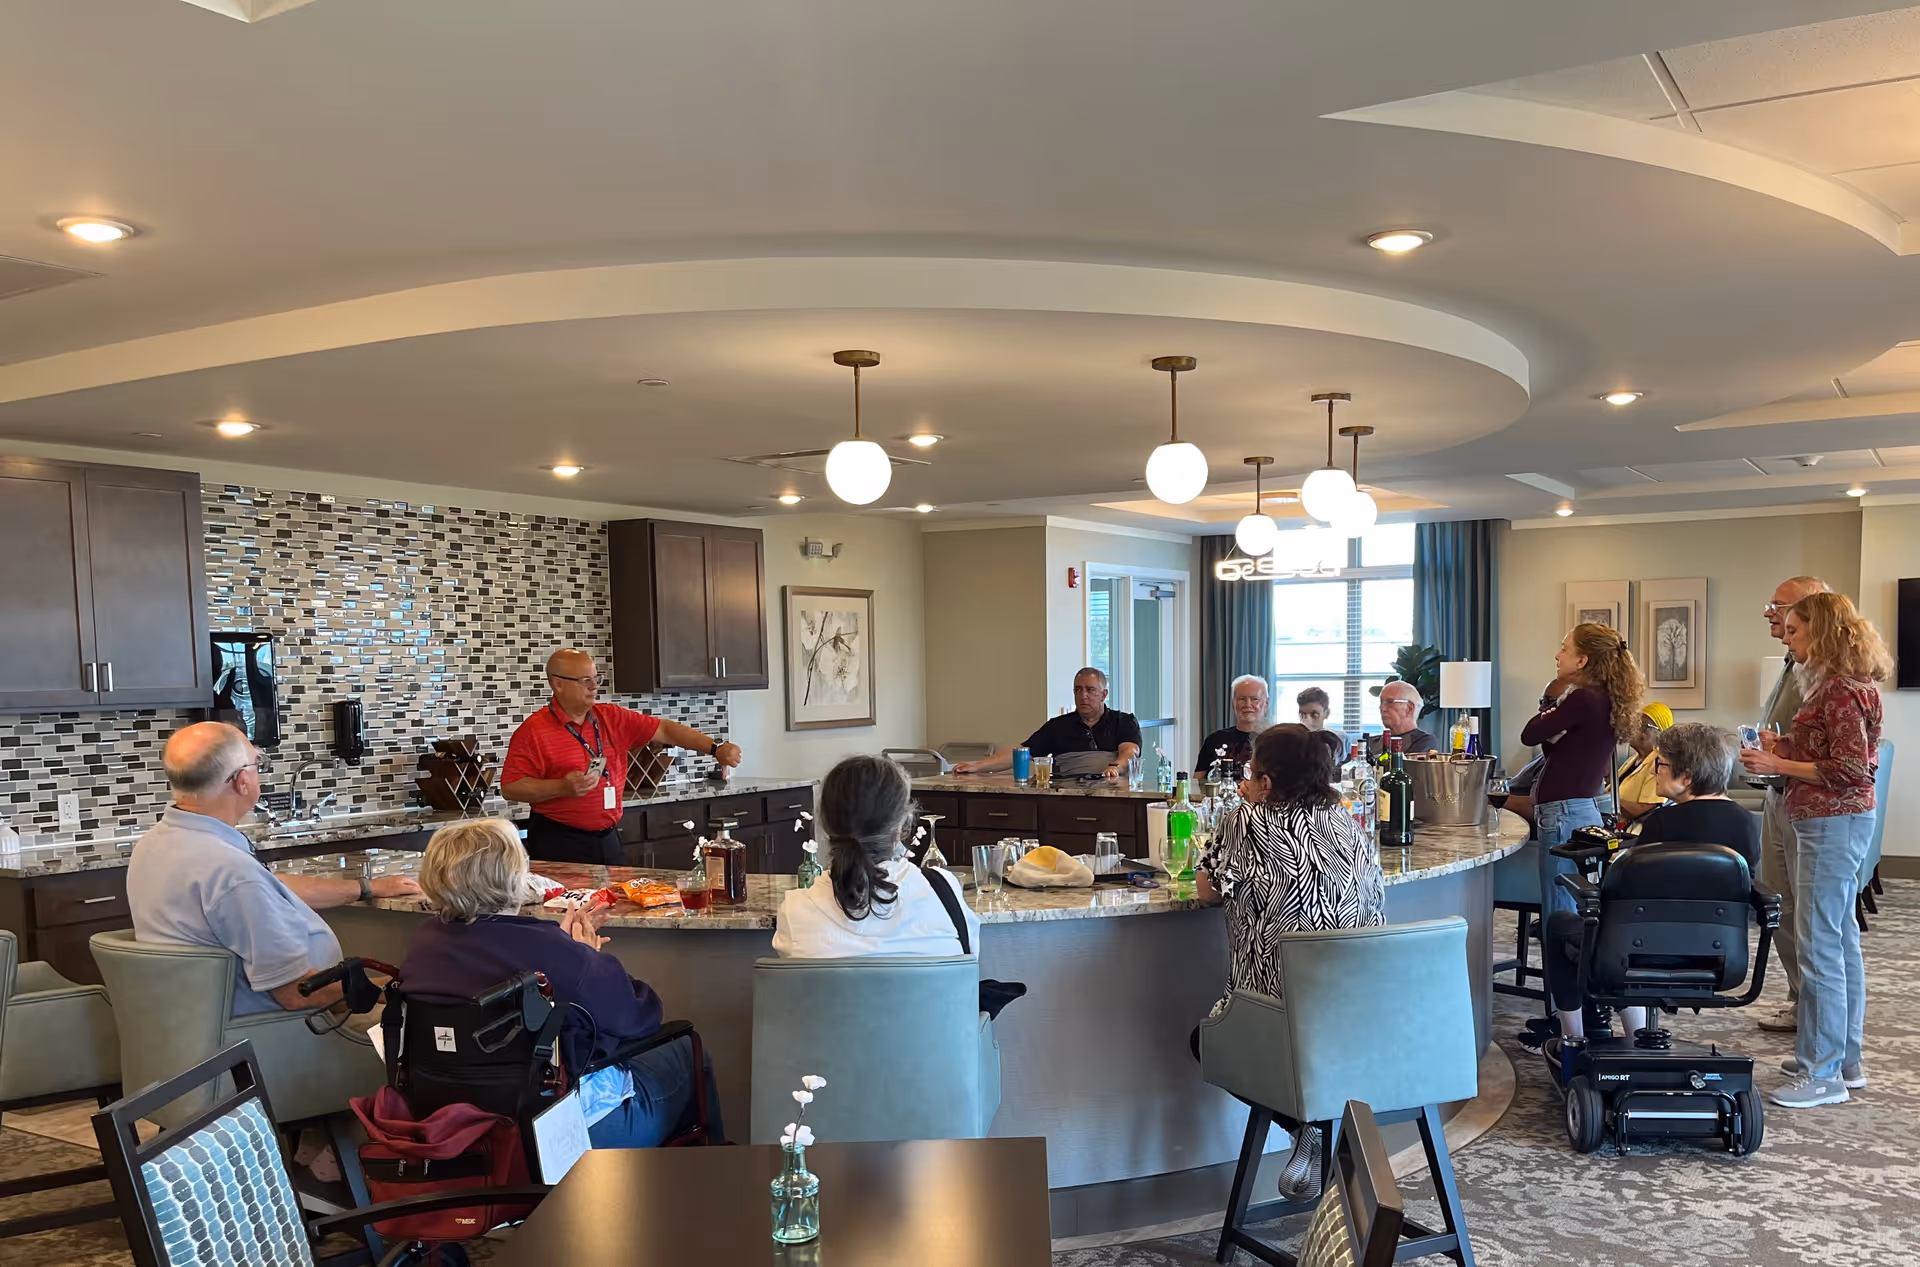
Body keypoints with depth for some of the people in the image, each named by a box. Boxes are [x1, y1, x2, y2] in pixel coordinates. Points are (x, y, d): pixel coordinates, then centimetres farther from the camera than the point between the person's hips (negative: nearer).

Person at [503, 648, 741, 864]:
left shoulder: (613, 718, 6)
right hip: (559, 844, -5)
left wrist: (715, 748, -6)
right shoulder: (533, 730, -9)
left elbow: (664, 729, 4)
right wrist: (562, 787, -23)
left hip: (608, 838, 5)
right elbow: (510, 788, -11)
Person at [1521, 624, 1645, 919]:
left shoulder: (1584, 699, -15)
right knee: (1575, 915, 14)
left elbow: (1529, 736, -10)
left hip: (1565, 814, -10)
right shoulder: (1603, 700, 13)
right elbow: (1553, 748, 13)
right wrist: (1554, 716, -5)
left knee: (1560, 917, -5)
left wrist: (1550, 712, 7)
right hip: (1584, 810, 10)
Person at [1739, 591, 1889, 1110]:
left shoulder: (1841, 690, -16)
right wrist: (1785, 747, 10)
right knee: (1840, 941, 15)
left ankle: (1823, 1074, -3)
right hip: (1832, 824, 11)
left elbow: (1850, 769, -20)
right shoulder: (1836, 684, 15)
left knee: (1819, 946, -8)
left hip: (1833, 824, -11)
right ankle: (1845, 1058, 24)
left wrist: (1779, 765, -16)